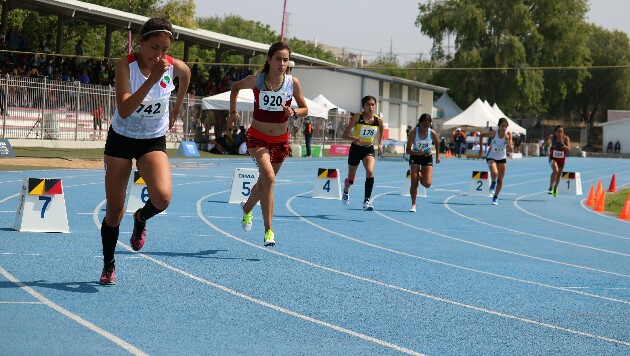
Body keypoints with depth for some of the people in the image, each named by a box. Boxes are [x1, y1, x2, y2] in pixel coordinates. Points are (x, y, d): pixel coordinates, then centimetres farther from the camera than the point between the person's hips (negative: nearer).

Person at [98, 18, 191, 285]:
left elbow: (186, 74, 13)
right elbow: (124, 110, -35)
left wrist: (176, 109, 16)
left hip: (153, 142, 1)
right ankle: (108, 266, 25)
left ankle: (141, 219, 10)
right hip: (121, 139, -1)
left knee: (163, 197, -26)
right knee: (114, 209, 4)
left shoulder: (174, 67, -14)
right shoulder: (126, 65, -22)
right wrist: (152, 78, -42)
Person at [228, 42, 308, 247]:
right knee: (268, 177, -24)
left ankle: (247, 208, 52)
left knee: (265, 181, 18)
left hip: (280, 141, 3)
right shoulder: (256, 81, -12)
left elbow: (304, 109, 1)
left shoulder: (293, 83, -9)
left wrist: (293, 113, -20)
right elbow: (236, 87, 9)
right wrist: (233, 112, 1)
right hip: (257, 137, -3)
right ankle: (268, 230, -22)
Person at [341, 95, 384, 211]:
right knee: (351, 178, 14)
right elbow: (345, 135, -18)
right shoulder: (357, 117, -16)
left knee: (370, 172, -26)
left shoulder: (378, 120, -7)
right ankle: (346, 192, 50)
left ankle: (366, 201, -22)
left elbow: (380, 133, 17)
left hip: (369, 149, 1)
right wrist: (354, 138, -37)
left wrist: (380, 144, 6)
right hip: (356, 149, -1)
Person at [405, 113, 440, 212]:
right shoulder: (413, 133, -20)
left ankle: (421, 176, 25)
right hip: (415, 157, -1)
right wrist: (417, 152, -38)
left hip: (427, 158, 1)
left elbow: (437, 143, 8)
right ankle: (413, 205, 7)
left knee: (427, 184, -11)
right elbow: (408, 150, -20)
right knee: (414, 182, -8)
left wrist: (437, 156, 12)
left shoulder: (432, 133, -16)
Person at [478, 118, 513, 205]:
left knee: (500, 180, 6)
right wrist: (481, 148, -1)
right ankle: (493, 183, 3)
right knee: (494, 173, -31)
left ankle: (495, 197, 26)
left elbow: (511, 150, -16)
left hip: (502, 158, 3)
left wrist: (507, 140, -30)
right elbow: (481, 135, -2)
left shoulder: (508, 134, -14)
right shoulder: (493, 133, -20)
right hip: (491, 157, -3)